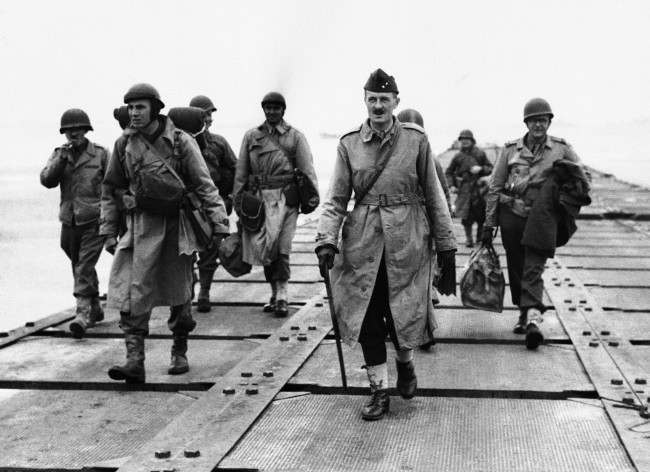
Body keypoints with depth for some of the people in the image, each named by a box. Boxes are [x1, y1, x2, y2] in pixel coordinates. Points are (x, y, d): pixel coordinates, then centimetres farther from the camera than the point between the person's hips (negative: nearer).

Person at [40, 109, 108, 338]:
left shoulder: (100, 154, -2)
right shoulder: (59, 154, 8)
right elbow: (47, 180, -5)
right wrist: (63, 157, -16)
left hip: (94, 221, -5)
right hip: (69, 221, 5)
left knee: (84, 267, -13)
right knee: (79, 267, 16)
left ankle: (83, 313, -12)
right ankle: (95, 308, 31)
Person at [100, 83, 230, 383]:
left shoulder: (180, 141, -5)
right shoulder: (124, 144, 3)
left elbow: (204, 185, -6)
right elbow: (111, 189, 11)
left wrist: (219, 224, -12)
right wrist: (108, 231, 7)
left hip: (177, 224, -1)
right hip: (142, 225, 1)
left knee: (179, 293, 10)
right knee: (134, 292, -11)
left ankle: (179, 354, 26)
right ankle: (135, 361, -12)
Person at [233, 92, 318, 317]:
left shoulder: (295, 137, 6)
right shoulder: (251, 136, 13)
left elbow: (307, 170, 1)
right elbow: (241, 171, 13)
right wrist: (238, 200, 8)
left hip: (285, 198, -3)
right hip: (258, 198, 3)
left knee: (281, 248, -6)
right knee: (263, 247, 4)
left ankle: (281, 296, 2)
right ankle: (277, 293, 18)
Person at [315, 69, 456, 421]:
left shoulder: (416, 140, 0)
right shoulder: (349, 144, 3)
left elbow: (433, 196, 3)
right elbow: (336, 199, 1)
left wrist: (445, 244, 1)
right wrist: (326, 241, -12)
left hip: (407, 243, -1)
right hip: (363, 243, 1)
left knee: (404, 313, 5)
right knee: (367, 317, 2)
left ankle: (405, 363, 37)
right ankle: (379, 390, 15)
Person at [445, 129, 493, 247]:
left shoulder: (480, 154, 5)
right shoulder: (458, 156, 7)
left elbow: (490, 168, 10)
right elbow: (449, 172, 14)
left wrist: (481, 169, -10)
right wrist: (452, 185, 2)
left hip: (478, 188, 0)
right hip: (464, 190, 0)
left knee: (481, 215, 2)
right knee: (466, 216, -4)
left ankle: (481, 238, 20)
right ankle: (468, 239, 8)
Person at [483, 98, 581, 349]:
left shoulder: (562, 149, 4)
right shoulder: (510, 149, 6)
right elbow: (494, 187, 7)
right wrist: (489, 224, 3)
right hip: (511, 215, 2)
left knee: (533, 268, -14)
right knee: (516, 268, 7)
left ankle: (533, 318, -22)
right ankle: (524, 313, 22)